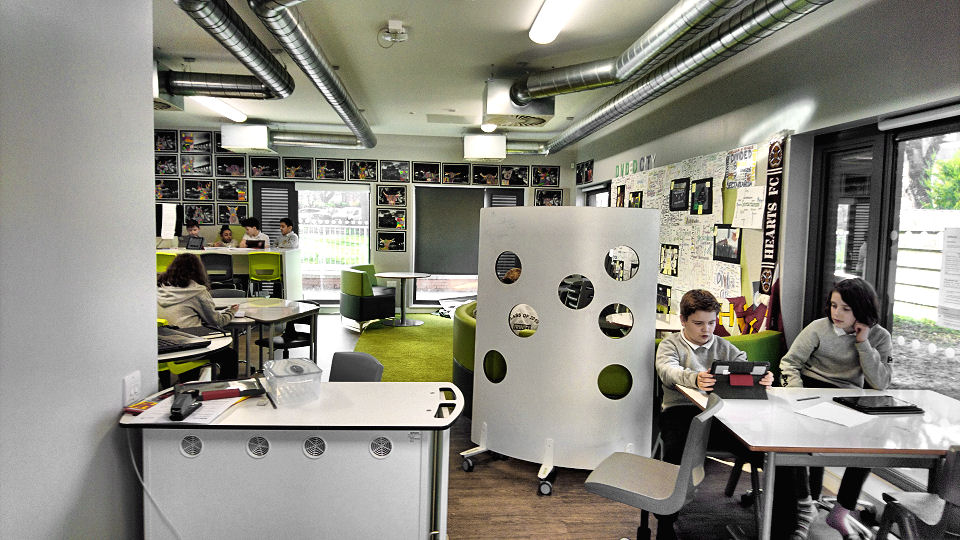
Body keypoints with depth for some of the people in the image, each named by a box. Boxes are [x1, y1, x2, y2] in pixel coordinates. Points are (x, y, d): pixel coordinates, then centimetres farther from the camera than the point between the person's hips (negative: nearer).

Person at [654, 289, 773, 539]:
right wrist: (694, 379, -36)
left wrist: (763, 376, -20)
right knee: (675, 449, -34)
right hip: (681, 411, -3)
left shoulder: (724, 347, 21)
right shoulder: (670, 344, 9)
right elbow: (668, 370, -13)